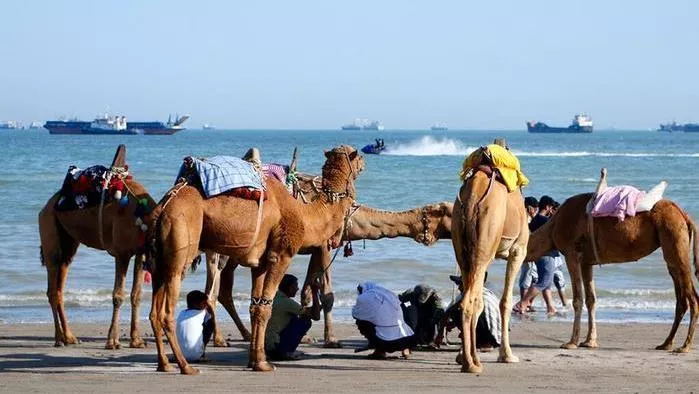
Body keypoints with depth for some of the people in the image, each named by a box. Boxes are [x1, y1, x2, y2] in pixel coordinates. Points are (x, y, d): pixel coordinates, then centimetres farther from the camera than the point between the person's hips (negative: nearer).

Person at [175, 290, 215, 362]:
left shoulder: (181, 314, 12)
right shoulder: (202, 313, -2)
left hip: (181, 354, 6)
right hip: (196, 355, -6)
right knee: (210, 322, 11)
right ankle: (202, 355, 14)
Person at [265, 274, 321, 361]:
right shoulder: (287, 302, -14)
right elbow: (316, 316, -11)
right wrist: (315, 292, -3)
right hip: (275, 346, -9)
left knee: (294, 318, 22)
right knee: (306, 321, -3)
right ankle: (286, 352, -3)